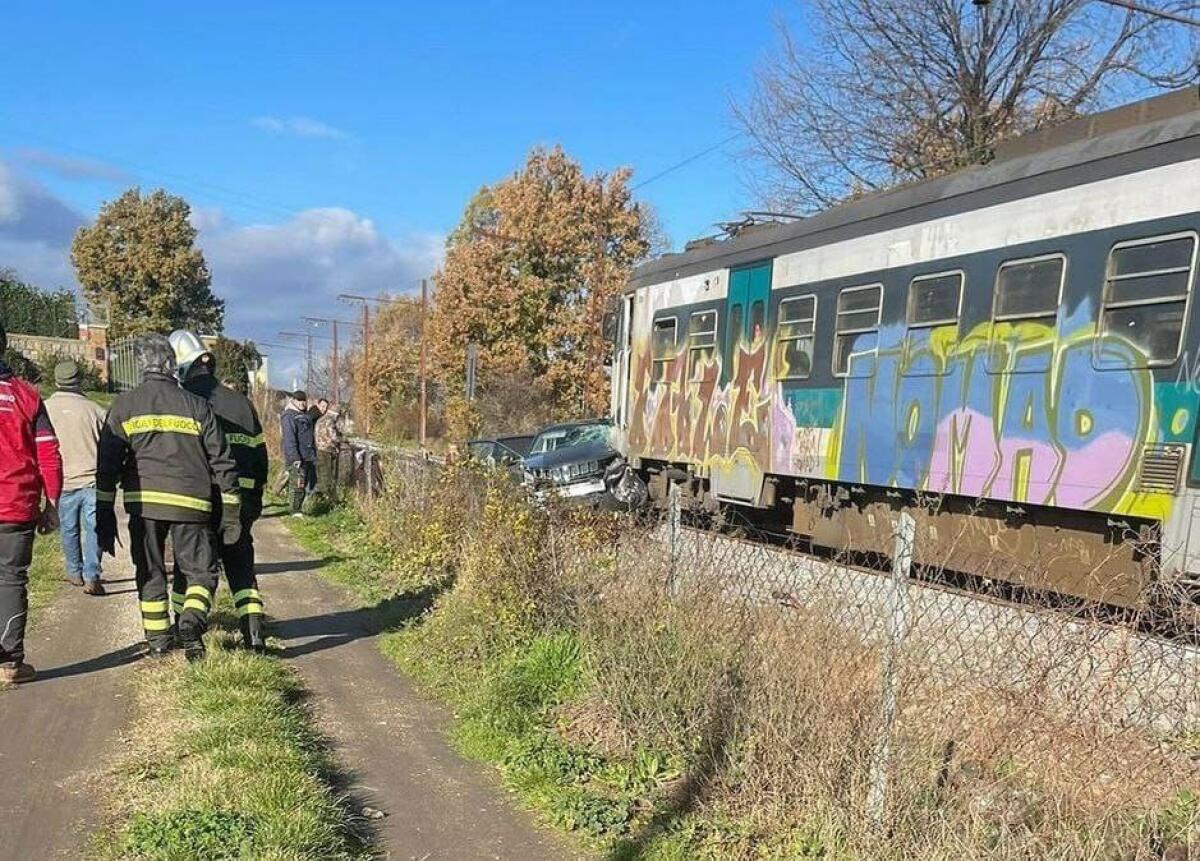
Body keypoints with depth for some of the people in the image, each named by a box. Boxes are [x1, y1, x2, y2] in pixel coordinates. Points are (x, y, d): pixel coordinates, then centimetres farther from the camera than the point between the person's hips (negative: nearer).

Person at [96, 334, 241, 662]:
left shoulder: (124, 406, 7)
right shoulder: (197, 406, 6)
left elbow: (107, 465, 3)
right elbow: (222, 461, 5)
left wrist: (104, 514, 8)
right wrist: (232, 511, 11)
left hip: (143, 501, 1)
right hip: (190, 503, -1)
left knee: (150, 572, 17)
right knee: (201, 570, 10)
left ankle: (158, 639, 22)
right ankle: (192, 621, -15)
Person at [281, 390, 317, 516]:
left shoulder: (306, 416, 18)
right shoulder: (289, 417, -9)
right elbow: (289, 439, -18)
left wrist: (314, 454, 27)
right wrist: (295, 457, -26)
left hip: (309, 456, 9)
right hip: (297, 457, -9)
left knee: (312, 484, 11)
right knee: (299, 485, -11)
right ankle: (296, 511, -5)